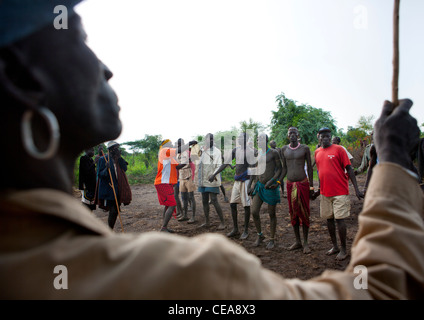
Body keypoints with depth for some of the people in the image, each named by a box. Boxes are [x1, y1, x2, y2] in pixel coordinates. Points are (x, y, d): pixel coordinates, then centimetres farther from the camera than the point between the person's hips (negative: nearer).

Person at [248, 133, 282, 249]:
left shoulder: (274, 153, -6)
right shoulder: (258, 155, 11)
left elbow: (279, 169, -8)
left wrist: (271, 181, -19)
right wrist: (253, 184, 9)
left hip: (271, 187, -5)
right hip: (259, 186, 5)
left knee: (271, 214, 5)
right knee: (254, 212, -2)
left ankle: (272, 239, 19)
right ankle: (260, 235, 20)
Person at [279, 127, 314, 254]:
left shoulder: (305, 148, -1)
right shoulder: (284, 149, 6)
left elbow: (309, 167, 2)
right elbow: (284, 168, 11)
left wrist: (311, 186, -1)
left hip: (303, 184, -2)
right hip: (290, 184, 3)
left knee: (304, 213, 0)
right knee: (293, 213, 7)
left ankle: (305, 243, 12)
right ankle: (297, 242, 19)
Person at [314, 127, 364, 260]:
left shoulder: (338, 149, -6)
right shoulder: (317, 152, 10)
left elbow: (349, 169, -7)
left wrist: (356, 189, -11)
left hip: (340, 191, -5)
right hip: (325, 192, 5)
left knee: (339, 219, -3)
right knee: (329, 219, 11)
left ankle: (343, 249, 11)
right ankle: (335, 246, 25)